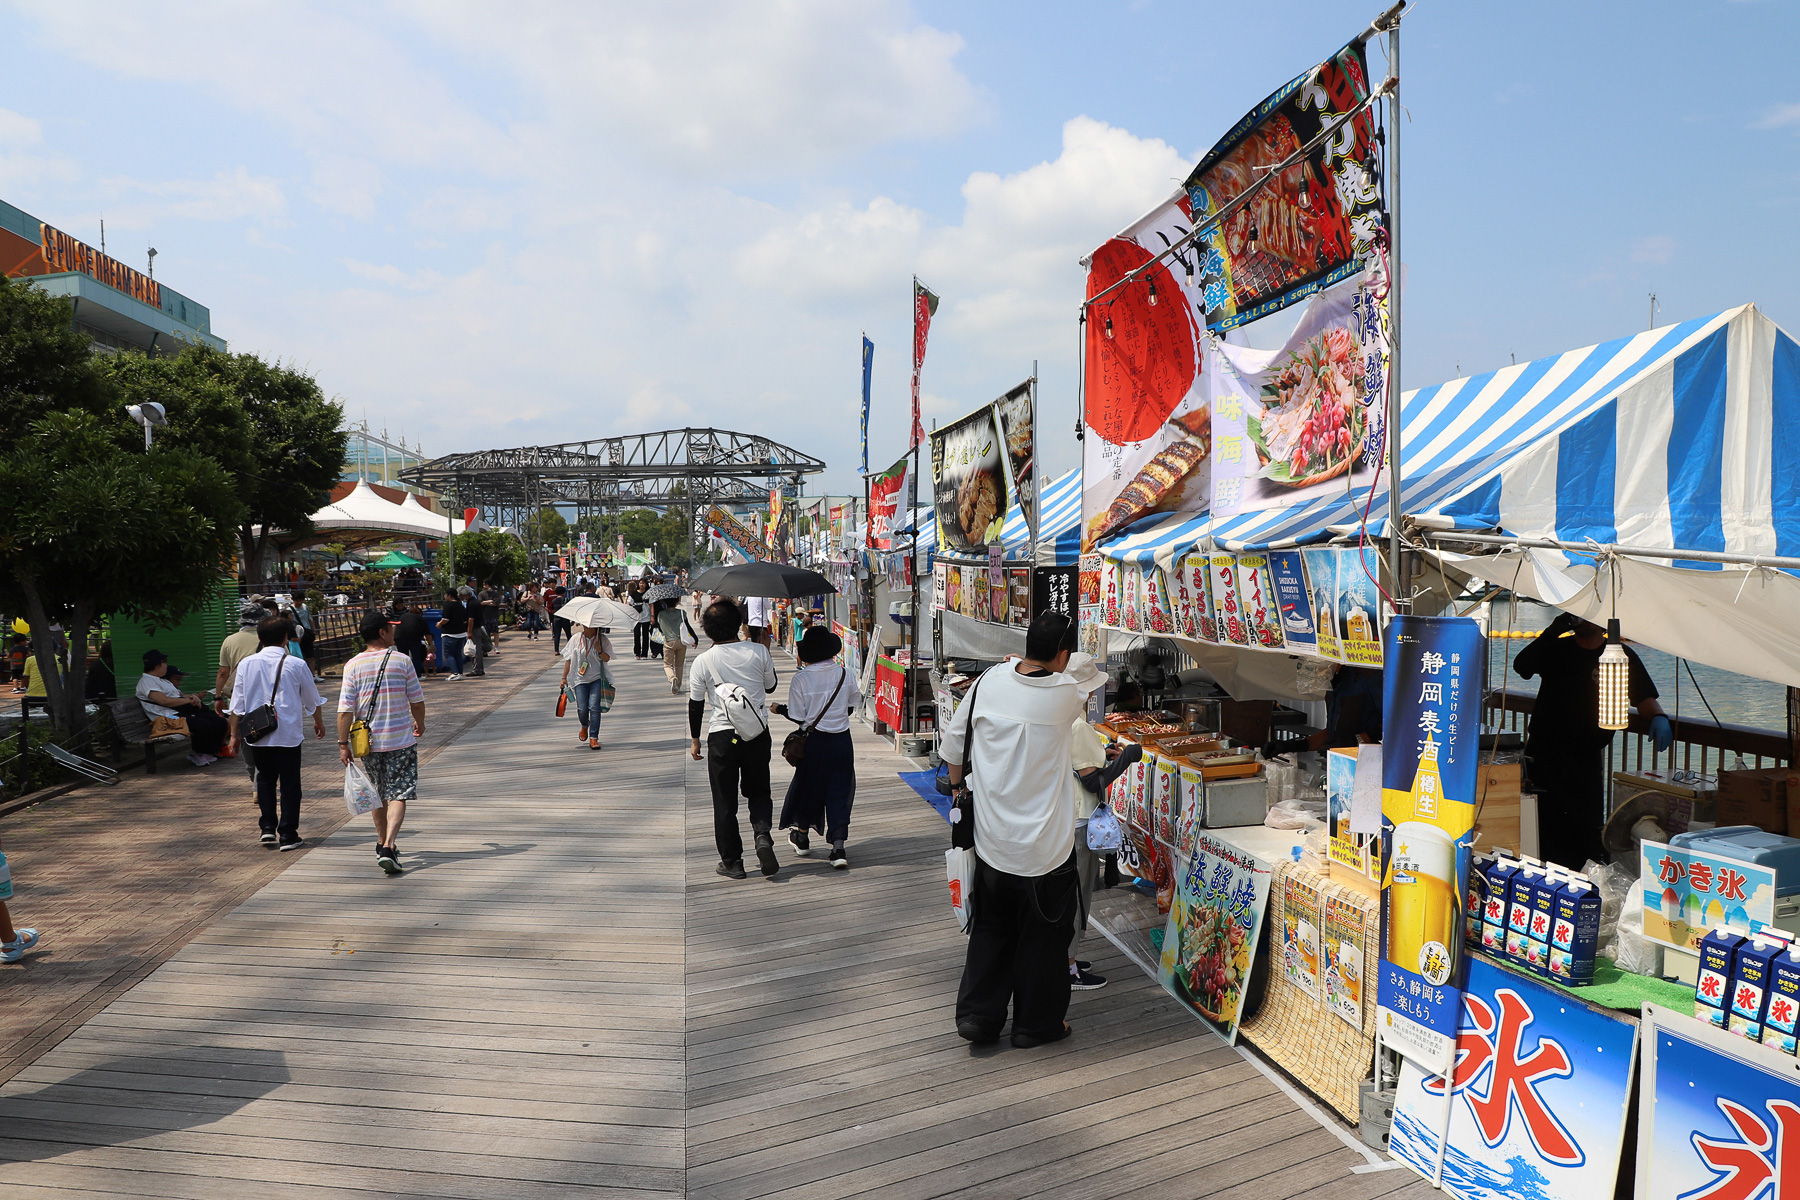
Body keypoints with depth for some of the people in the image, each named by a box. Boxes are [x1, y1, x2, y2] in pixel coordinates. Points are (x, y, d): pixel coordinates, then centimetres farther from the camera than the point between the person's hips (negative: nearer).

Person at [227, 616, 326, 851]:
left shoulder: (247, 664, 0)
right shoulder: (296, 665, -5)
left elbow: (237, 704, 3)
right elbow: (313, 701, 7)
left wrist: (234, 734, 14)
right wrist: (319, 723, 25)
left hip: (258, 734, 3)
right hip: (289, 734, -3)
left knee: (265, 778, 19)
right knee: (289, 783, 4)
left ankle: (268, 828, 13)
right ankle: (288, 836, 6)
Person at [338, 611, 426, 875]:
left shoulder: (353, 665, -2)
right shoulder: (402, 660, -5)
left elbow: (345, 709, -7)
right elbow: (417, 700, 2)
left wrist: (343, 744, -2)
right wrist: (420, 724, 20)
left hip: (368, 742, 3)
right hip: (401, 740, -3)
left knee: (378, 795, 19)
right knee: (397, 795, -2)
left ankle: (383, 843, 31)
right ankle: (388, 847, -17)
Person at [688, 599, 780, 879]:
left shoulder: (703, 662, -8)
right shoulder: (759, 652, -6)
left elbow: (695, 704, 0)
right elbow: (771, 686, 10)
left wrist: (694, 739, 13)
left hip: (721, 736, -1)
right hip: (758, 733, 2)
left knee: (725, 802, 9)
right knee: (759, 791, 19)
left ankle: (732, 862, 14)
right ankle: (762, 835, -7)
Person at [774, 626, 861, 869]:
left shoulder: (800, 679, -15)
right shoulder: (845, 674, -6)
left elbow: (798, 718, -11)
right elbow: (850, 708, 4)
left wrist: (780, 709, 7)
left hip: (814, 741, -1)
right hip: (842, 740, 1)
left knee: (808, 786, 17)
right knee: (839, 790, 7)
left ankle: (802, 837, 37)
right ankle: (838, 847, -2)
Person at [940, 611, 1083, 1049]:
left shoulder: (989, 682, -6)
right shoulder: (1066, 694, -16)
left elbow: (953, 742, 3)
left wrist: (959, 787, 20)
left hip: (991, 838, 4)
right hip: (1044, 845, -4)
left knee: (991, 927, 21)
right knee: (1043, 935, 14)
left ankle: (977, 1015, 27)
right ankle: (1037, 1024, 28)